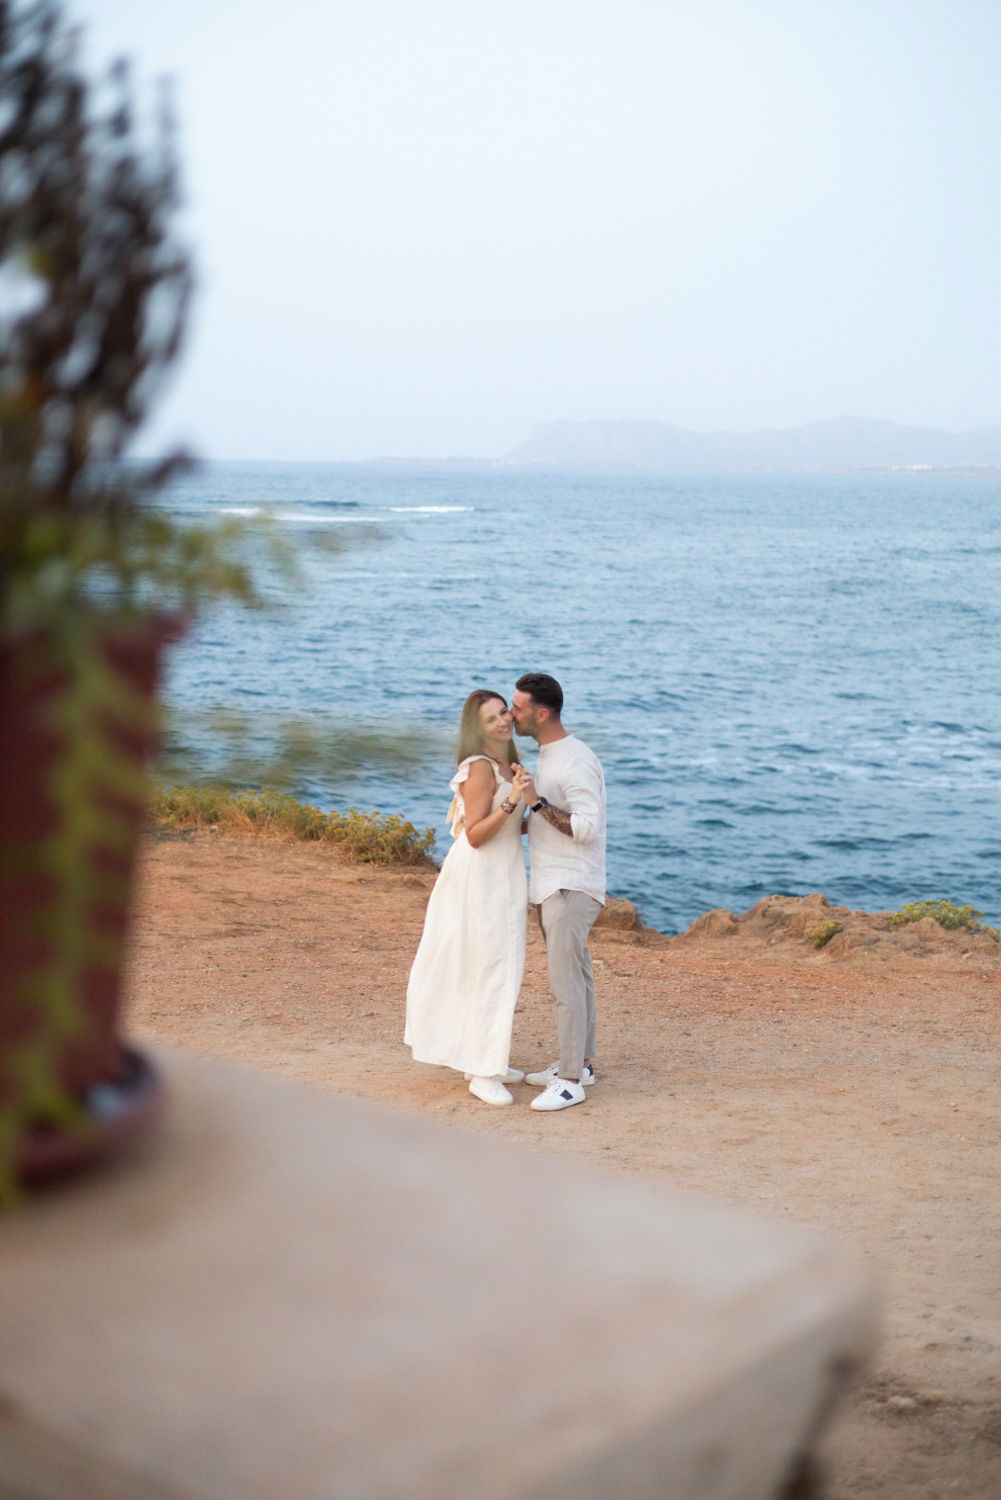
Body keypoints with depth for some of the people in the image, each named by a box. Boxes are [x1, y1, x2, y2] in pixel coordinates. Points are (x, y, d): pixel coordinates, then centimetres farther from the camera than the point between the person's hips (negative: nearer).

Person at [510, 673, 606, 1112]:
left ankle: (569, 1081, -7)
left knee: (566, 981, -9)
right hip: (550, 885, 10)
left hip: (571, 888, -10)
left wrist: (537, 802, -27)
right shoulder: (547, 756, 14)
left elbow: (586, 827, -23)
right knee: (575, 976, 15)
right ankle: (580, 1063, 23)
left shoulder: (576, 762, -17)